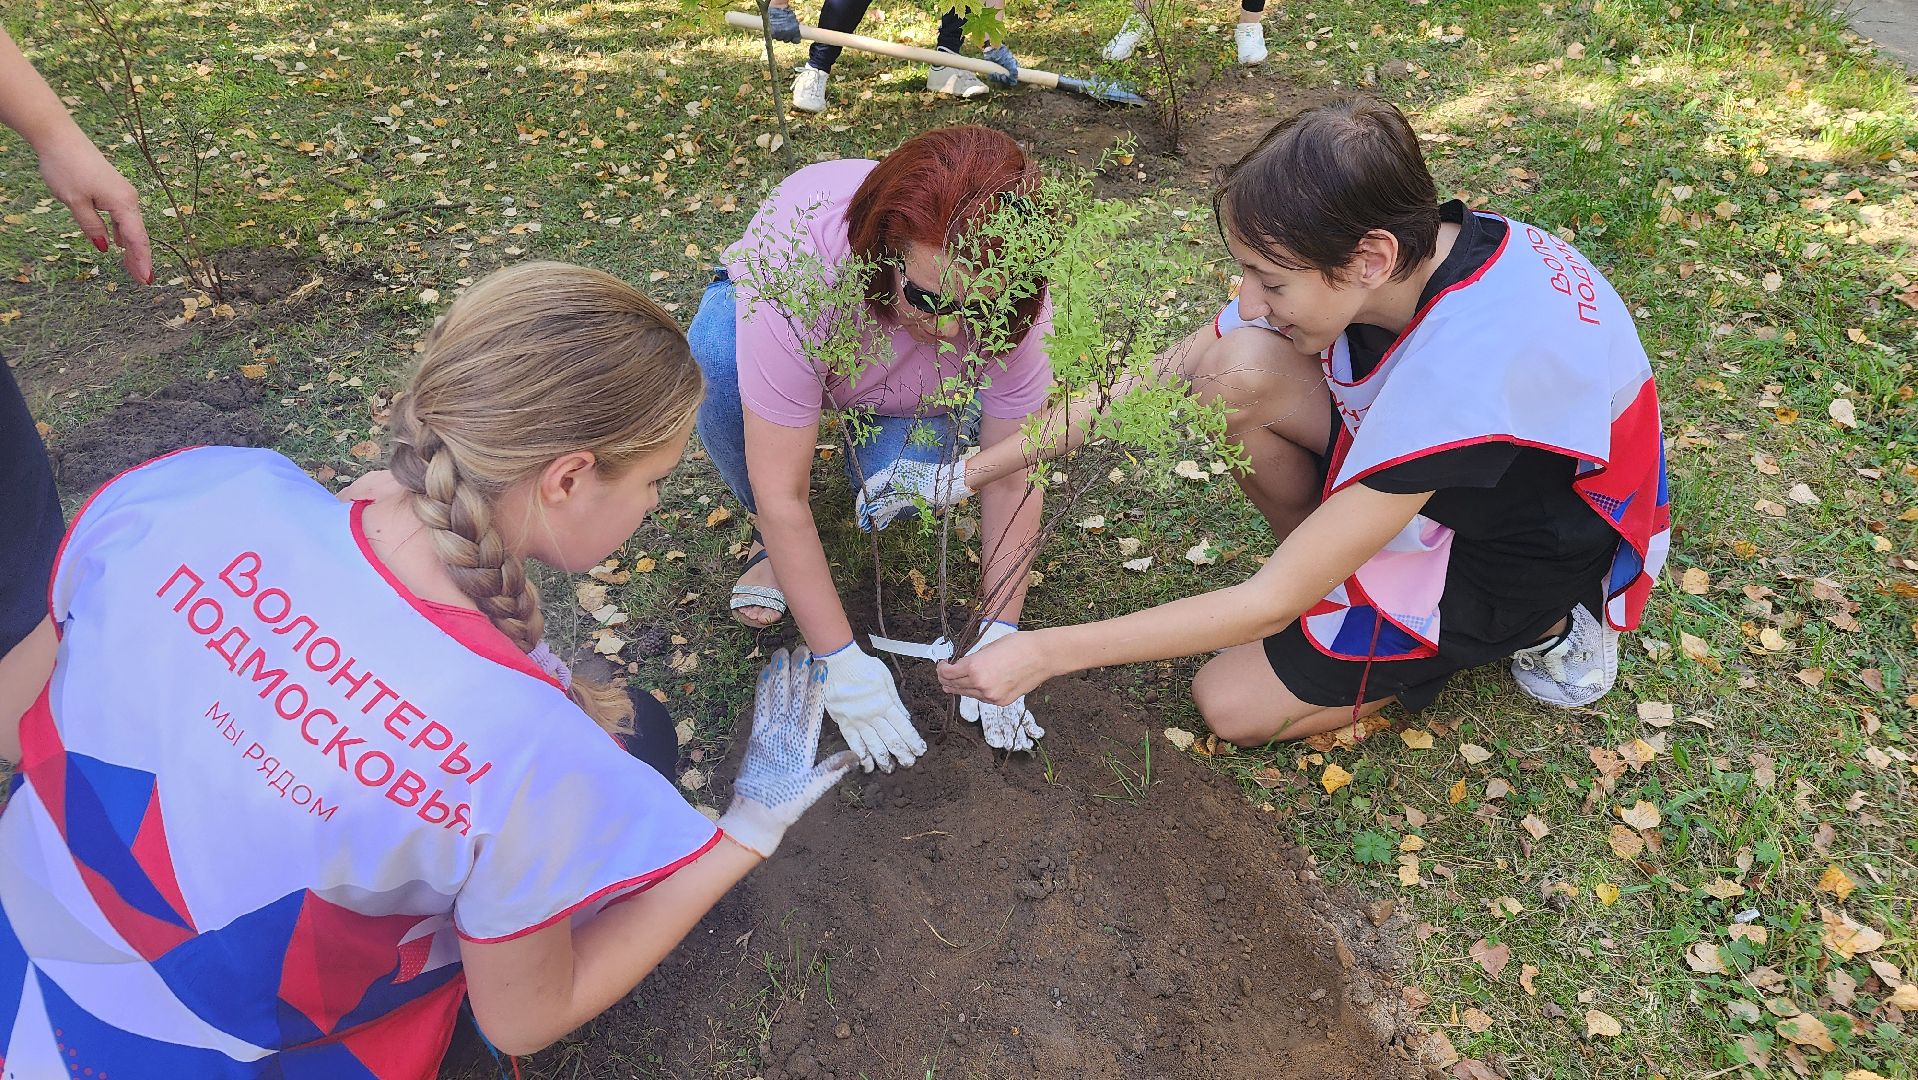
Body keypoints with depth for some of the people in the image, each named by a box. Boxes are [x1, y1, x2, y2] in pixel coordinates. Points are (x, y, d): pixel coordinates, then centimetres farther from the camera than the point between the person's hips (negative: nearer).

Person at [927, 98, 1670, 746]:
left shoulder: (1462, 369, -39)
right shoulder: (1399, 248, -19)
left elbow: (1272, 605, -34)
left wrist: (1044, 654, -31)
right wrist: (981, 467, -16)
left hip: (1535, 557, -5)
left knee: (1232, 703, -7)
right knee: (1238, 369, -21)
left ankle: (1544, 629, 3)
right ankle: (1342, 572, 3)